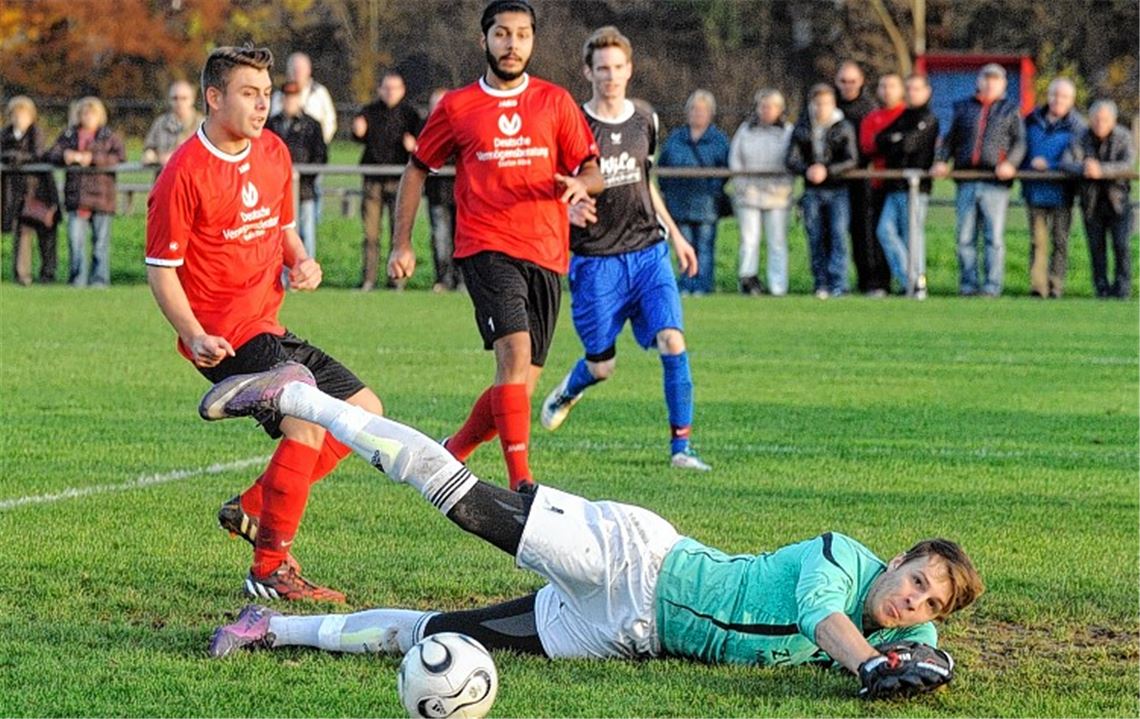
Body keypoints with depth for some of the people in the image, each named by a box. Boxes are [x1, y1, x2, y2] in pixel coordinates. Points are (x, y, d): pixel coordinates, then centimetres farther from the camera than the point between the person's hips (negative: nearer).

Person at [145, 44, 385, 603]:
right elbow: (161, 268, -12)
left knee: (364, 409, 11)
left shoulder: (273, 153, 9)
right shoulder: (184, 174, -15)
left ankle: (252, 508, 13)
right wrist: (194, 336, -25)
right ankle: (270, 572, -22)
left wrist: (302, 261, 3)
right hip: (222, 338, -9)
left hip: (266, 327, 9)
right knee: (309, 415, -27)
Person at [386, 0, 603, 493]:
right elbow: (417, 169, 16)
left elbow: (593, 173, 9)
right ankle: (521, 483, -28)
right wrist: (402, 244, 9)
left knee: (521, 385, 5)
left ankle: (453, 452, 29)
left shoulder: (556, 102, 9)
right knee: (515, 352, -24)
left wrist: (581, 184, -15)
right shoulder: (456, 107, 6)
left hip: (546, 255, 3)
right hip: (486, 249, -3)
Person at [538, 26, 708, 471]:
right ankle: (568, 391, 41)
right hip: (595, 259, -3)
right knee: (602, 365, 3)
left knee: (672, 342, -15)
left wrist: (675, 235, 23)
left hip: (648, 252, 3)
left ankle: (681, 446, -6)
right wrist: (570, 210, -29)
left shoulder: (644, 120, 7)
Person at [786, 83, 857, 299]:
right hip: (812, 191, 3)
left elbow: (851, 160, -7)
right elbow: (791, 159, 2)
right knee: (815, 239, 4)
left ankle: (838, 284, -9)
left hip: (837, 190, -3)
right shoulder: (801, 128, 7)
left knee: (838, 235, -10)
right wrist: (807, 170, -19)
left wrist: (827, 170, -20)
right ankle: (821, 284, 11)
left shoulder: (844, 128, 1)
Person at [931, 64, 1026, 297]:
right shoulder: (963, 107, 19)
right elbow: (950, 139, 20)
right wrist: (941, 160, 3)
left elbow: (1019, 142, 4)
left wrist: (1010, 163, -13)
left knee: (994, 236, -5)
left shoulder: (1010, 110, 12)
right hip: (966, 183, 3)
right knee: (965, 236, 1)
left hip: (995, 182, -3)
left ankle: (992, 285, -3)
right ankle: (967, 284, 6)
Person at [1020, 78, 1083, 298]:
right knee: (1038, 240, -1)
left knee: (1060, 240, 4)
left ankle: (1055, 286, 8)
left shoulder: (1076, 126, -1)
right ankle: (1038, 286, -2)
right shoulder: (1032, 120, 10)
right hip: (1035, 190, 2)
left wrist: (1048, 165, -15)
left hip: (1061, 192, -2)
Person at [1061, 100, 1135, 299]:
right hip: (1092, 201, 2)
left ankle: (1122, 288, 0)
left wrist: (1101, 170, -39)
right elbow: (1066, 162, -15)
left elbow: (1129, 164, -23)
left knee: (1121, 245, -8)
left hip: (1118, 199, -2)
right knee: (1096, 246, 3)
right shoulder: (1082, 139, -6)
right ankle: (1102, 288, 12)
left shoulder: (1123, 137, -9)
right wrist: (1082, 169, -38)